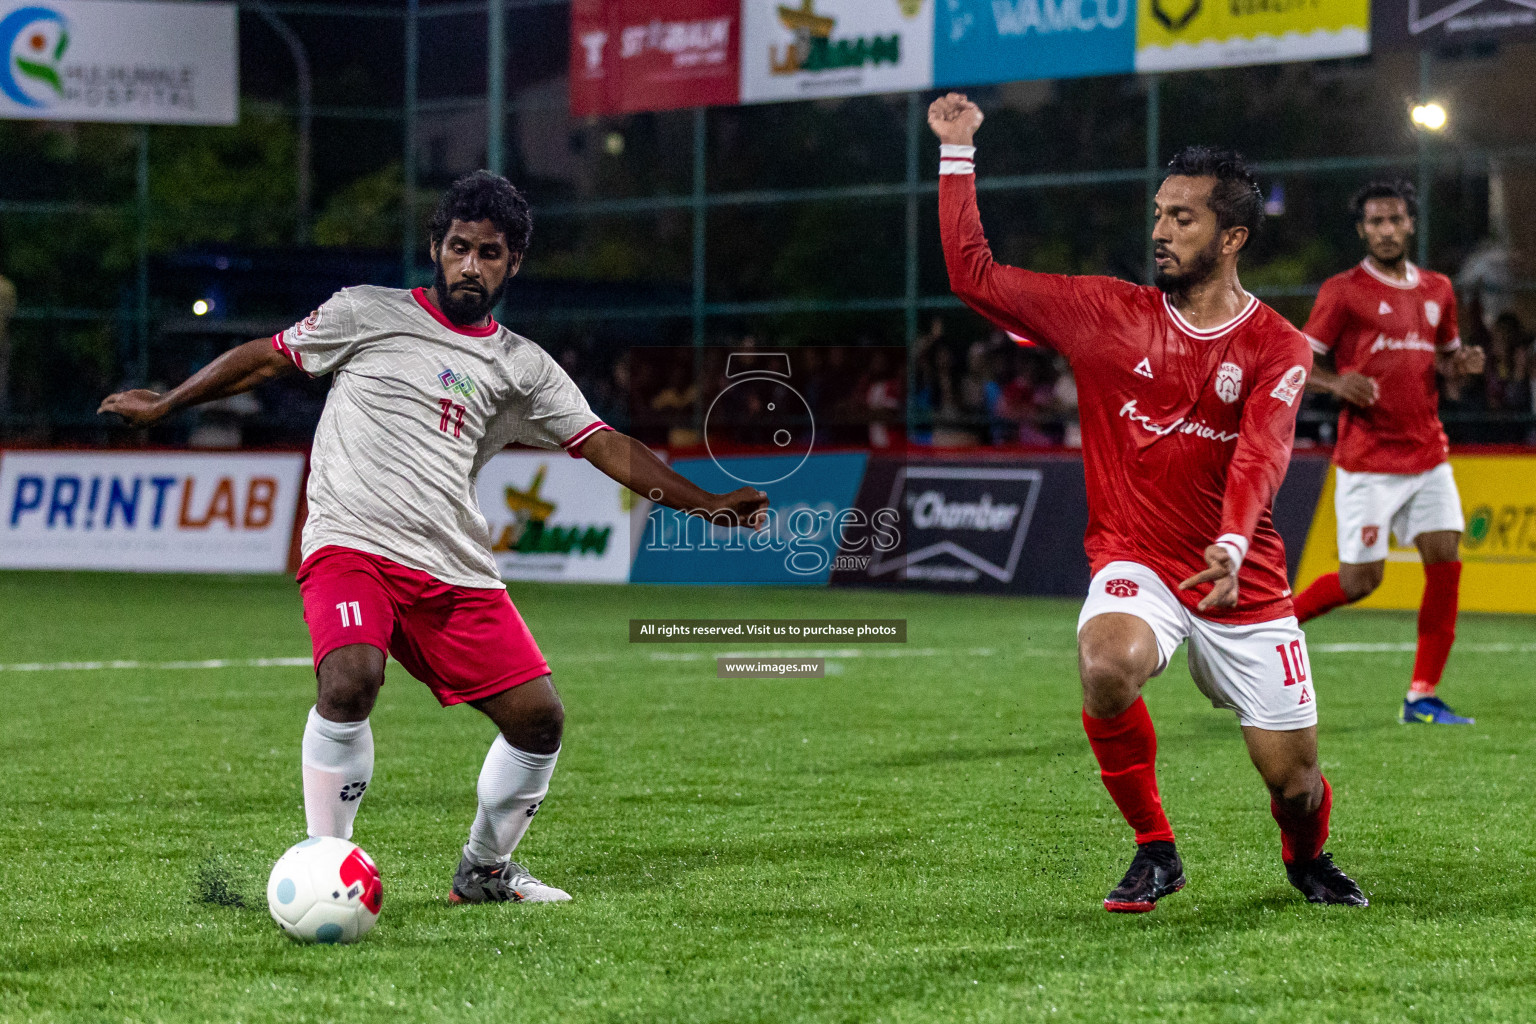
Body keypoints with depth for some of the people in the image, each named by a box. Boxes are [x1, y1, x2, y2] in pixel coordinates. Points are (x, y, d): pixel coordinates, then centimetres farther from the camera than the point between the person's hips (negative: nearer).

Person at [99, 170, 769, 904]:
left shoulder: (522, 368, 14)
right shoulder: (368, 314, 6)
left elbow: (604, 446, 10)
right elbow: (268, 356, 15)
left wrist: (703, 504, 0)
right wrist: (165, 405, 20)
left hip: (455, 570, 4)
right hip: (350, 543, -4)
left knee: (539, 719, -1)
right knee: (350, 682, -32)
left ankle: (484, 871, 23)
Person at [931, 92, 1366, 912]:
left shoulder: (1276, 348, -4)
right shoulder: (1107, 314, 2)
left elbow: (1260, 454, -21)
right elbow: (974, 274, 3)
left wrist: (1233, 545, -39)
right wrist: (958, 155, -1)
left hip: (1241, 584, 0)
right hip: (1136, 562, 0)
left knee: (1293, 775, 0)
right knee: (1107, 666, -34)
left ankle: (1307, 859, 39)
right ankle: (1154, 852, -11)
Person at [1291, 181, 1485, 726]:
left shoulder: (1437, 290, 12)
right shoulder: (1343, 291, -5)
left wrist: (1461, 363, 1)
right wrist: (1336, 382, -23)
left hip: (1427, 452, 5)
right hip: (1369, 460, -5)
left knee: (1446, 560, -6)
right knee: (1360, 579, -6)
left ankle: (1423, 697, 1)